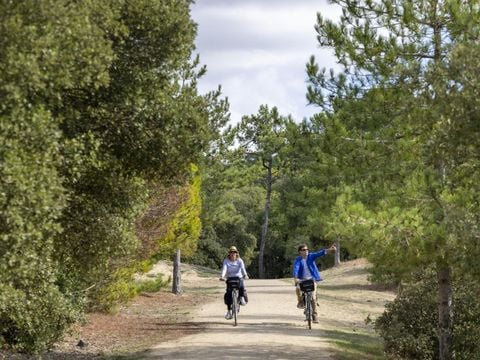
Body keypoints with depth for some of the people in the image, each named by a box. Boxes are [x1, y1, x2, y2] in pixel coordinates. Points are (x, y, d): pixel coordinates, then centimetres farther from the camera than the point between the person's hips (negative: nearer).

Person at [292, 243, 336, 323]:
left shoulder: (311, 256, -2)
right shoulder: (298, 260, -6)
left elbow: (319, 253, -16)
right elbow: (296, 268, -20)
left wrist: (329, 249, -32)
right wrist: (295, 278, -38)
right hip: (302, 280, 0)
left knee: (313, 297, -10)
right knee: (298, 288, -30)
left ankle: (315, 316, -1)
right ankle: (300, 302, 1)